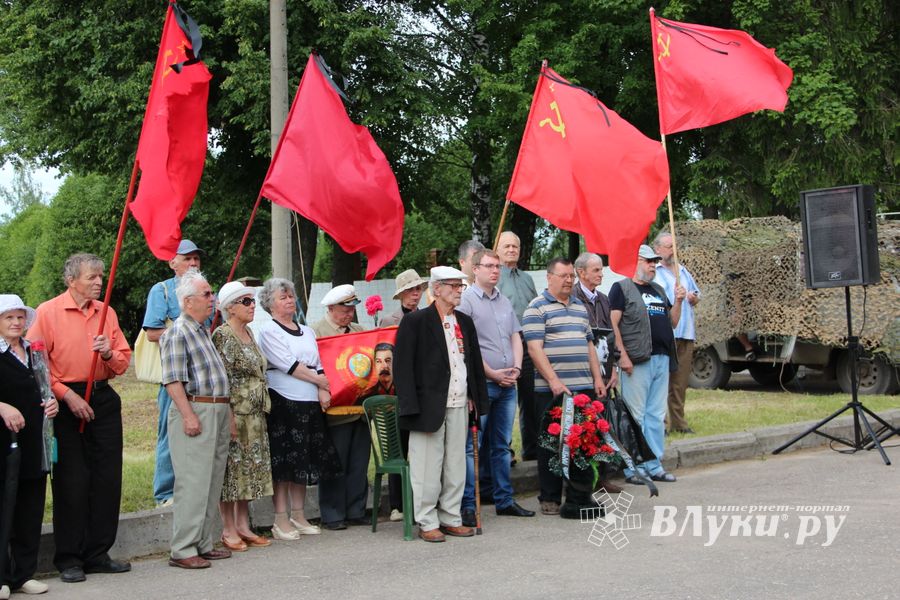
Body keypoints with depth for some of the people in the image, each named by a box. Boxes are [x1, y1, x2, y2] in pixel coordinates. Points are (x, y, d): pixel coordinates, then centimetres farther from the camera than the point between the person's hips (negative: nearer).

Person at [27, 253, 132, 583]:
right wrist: (67, 395, -14)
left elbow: (123, 362, 14)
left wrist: (109, 354, -8)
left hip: (103, 399, 5)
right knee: (71, 480, -2)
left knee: (107, 478, 5)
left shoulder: (106, 312, 11)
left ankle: (98, 554, 16)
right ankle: (69, 559, 7)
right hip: (66, 402, -5)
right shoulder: (48, 312, -5)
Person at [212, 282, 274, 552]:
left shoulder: (249, 334, 14)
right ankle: (229, 530, 4)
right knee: (232, 467, -3)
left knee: (250, 468, 10)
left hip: (254, 415, 9)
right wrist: (229, 415, -21)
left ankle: (243, 526, 18)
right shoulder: (222, 336, -12)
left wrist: (262, 407, 19)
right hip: (234, 413, -9)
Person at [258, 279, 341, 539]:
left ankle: (298, 516, 17)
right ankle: (281, 520, 1)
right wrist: (319, 380, -7)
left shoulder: (307, 332, 18)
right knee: (283, 461, -5)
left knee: (303, 461, 9)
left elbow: (318, 365, 11)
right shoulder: (267, 330, -3)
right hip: (283, 402, -6)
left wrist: (323, 391, -7)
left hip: (310, 404, 6)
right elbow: (287, 364, -12)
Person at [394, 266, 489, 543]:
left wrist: (476, 398, 11)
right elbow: (402, 365, -10)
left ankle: (451, 519, 21)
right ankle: (427, 523, 8)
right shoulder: (415, 321, -6)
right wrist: (411, 407, -15)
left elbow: (475, 362, 19)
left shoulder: (464, 322, 14)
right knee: (427, 468, -1)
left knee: (456, 465, 11)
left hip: (459, 405, 6)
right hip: (430, 406, -6)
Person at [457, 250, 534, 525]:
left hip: (507, 385, 7)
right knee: (473, 445, -5)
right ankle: (468, 505, -2)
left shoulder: (505, 302, 16)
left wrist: (516, 368, 1)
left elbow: (516, 338, 18)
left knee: (502, 445, 13)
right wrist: (492, 373, -13)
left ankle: (504, 500, 21)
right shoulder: (466, 300, -7)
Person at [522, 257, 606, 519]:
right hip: (551, 389, -6)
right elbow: (535, 349, -13)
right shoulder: (537, 308, -4)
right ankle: (550, 499, 10)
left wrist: (597, 378, 13)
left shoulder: (580, 308, 18)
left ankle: (578, 497, 12)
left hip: (584, 387, 6)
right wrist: (553, 381, -19)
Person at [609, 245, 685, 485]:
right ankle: (633, 468, -1)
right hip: (637, 360, -7)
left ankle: (654, 465, 15)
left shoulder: (658, 291, 21)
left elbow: (672, 323, 21)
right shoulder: (621, 288, 0)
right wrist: (622, 355, -17)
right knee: (636, 415, -6)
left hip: (661, 359, 7)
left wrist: (678, 301, 5)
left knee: (657, 415, 9)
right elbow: (613, 324, -9)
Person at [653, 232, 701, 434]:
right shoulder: (654, 273, 0)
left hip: (686, 333, 6)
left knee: (681, 381, 9)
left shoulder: (683, 271, 22)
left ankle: (678, 421, 15)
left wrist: (694, 298, 8)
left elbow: (696, 295, 31)